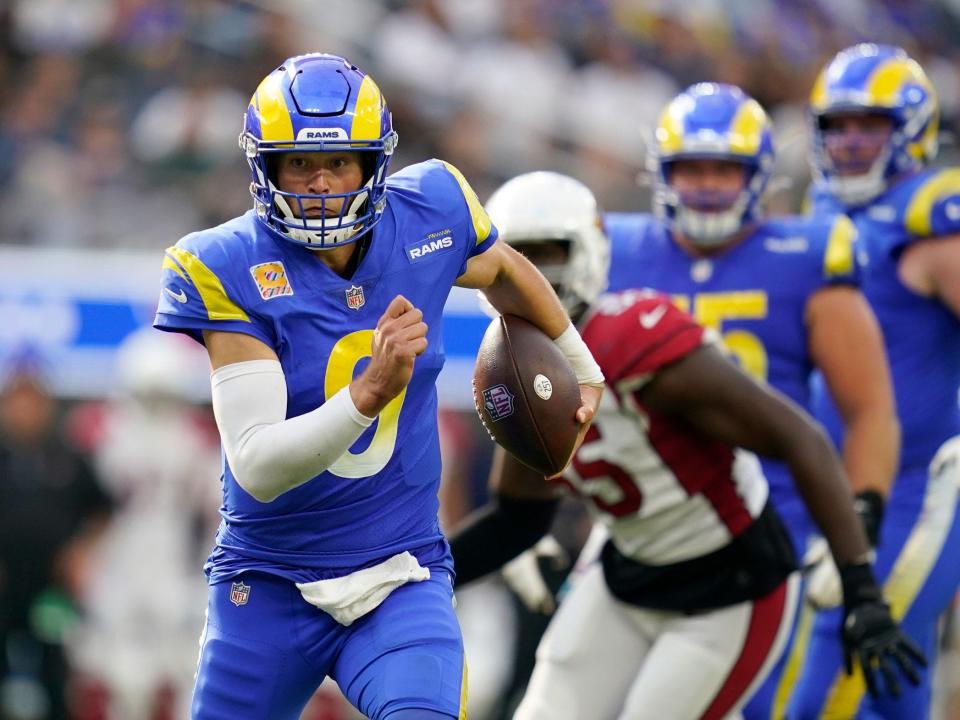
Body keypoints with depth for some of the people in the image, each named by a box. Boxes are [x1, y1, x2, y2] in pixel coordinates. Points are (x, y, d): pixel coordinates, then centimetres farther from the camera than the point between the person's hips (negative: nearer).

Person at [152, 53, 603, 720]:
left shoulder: (430, 212, -6)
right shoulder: (229, 270, -17)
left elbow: (505, 273, 20)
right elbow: (256, 469, -25)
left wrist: (582, 367, 33)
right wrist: (370, 392, -39)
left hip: (402, 576, 1)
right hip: (270, 584, -1)